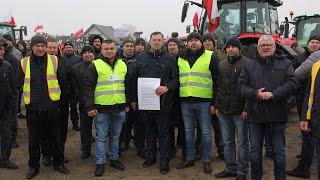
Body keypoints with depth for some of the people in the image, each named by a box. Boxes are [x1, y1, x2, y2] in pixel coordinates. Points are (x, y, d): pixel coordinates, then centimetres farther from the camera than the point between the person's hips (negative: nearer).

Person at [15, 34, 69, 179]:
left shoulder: (54, 61, 0)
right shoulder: (24, 63, 1)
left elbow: (62, 82, 7)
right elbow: (18, 85, 7)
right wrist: (31, 97, 9)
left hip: (51, 107, 0)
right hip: (32, 108, 1)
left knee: (55, 138, 11)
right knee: (33, 140, 11)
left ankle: (58, 163, 28)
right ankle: (33, 166, 27)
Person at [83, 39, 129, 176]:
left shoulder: (123, 65, 10)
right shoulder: (95, 65, -4)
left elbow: (127, 86, 17)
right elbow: (88, 87, -6)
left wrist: (127, 104, 13)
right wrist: (89, 106, -12)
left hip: (119, 109, 4)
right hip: (102, 109, -4)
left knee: (115, 136, 15)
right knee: (101, 137, 4)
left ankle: (114, 159, 28)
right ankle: (100, 163, 15)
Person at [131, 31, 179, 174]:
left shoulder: (169, 58, 1)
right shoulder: (141, 58, 8)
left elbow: (175, 79, -1)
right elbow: (134, 79, 10)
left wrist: (167, 87, -20)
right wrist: (134, 99, 7)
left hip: (163, 102, -3)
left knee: (163, 132, 4)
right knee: (149, 131, 15)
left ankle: (164, 161, 14)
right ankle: (151, 157, 30)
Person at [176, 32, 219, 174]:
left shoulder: (210, 57, -2)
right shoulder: (181, 58, 11)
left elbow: (216, 81, -3)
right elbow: (176, 79, 18)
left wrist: (214, 102, -9)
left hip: (204, 102, -4)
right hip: (186, 102, 4)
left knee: (206, 132, 4)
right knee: (188, 131, 13)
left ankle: (206, 161, 16)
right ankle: (190, 158, 25)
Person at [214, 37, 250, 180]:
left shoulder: (247, 64, -6)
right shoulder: (222, 64, 13)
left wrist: (247, 108, -15)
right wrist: (217, 106, 13)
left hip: (239, 111, -6)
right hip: (224, 111, 6)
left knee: (242, 142, 4)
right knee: (227, 142, 13)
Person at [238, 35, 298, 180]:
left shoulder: (285, 64, 6)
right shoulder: (249, 66, 11)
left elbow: (292, 83, -6)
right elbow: (241, 86, 3)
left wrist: (273, 94, -18)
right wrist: (255, 93, -16)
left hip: (277, 114, -2)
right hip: (255, 115, 2)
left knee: (279, 151, 7)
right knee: (255, 150, 10)